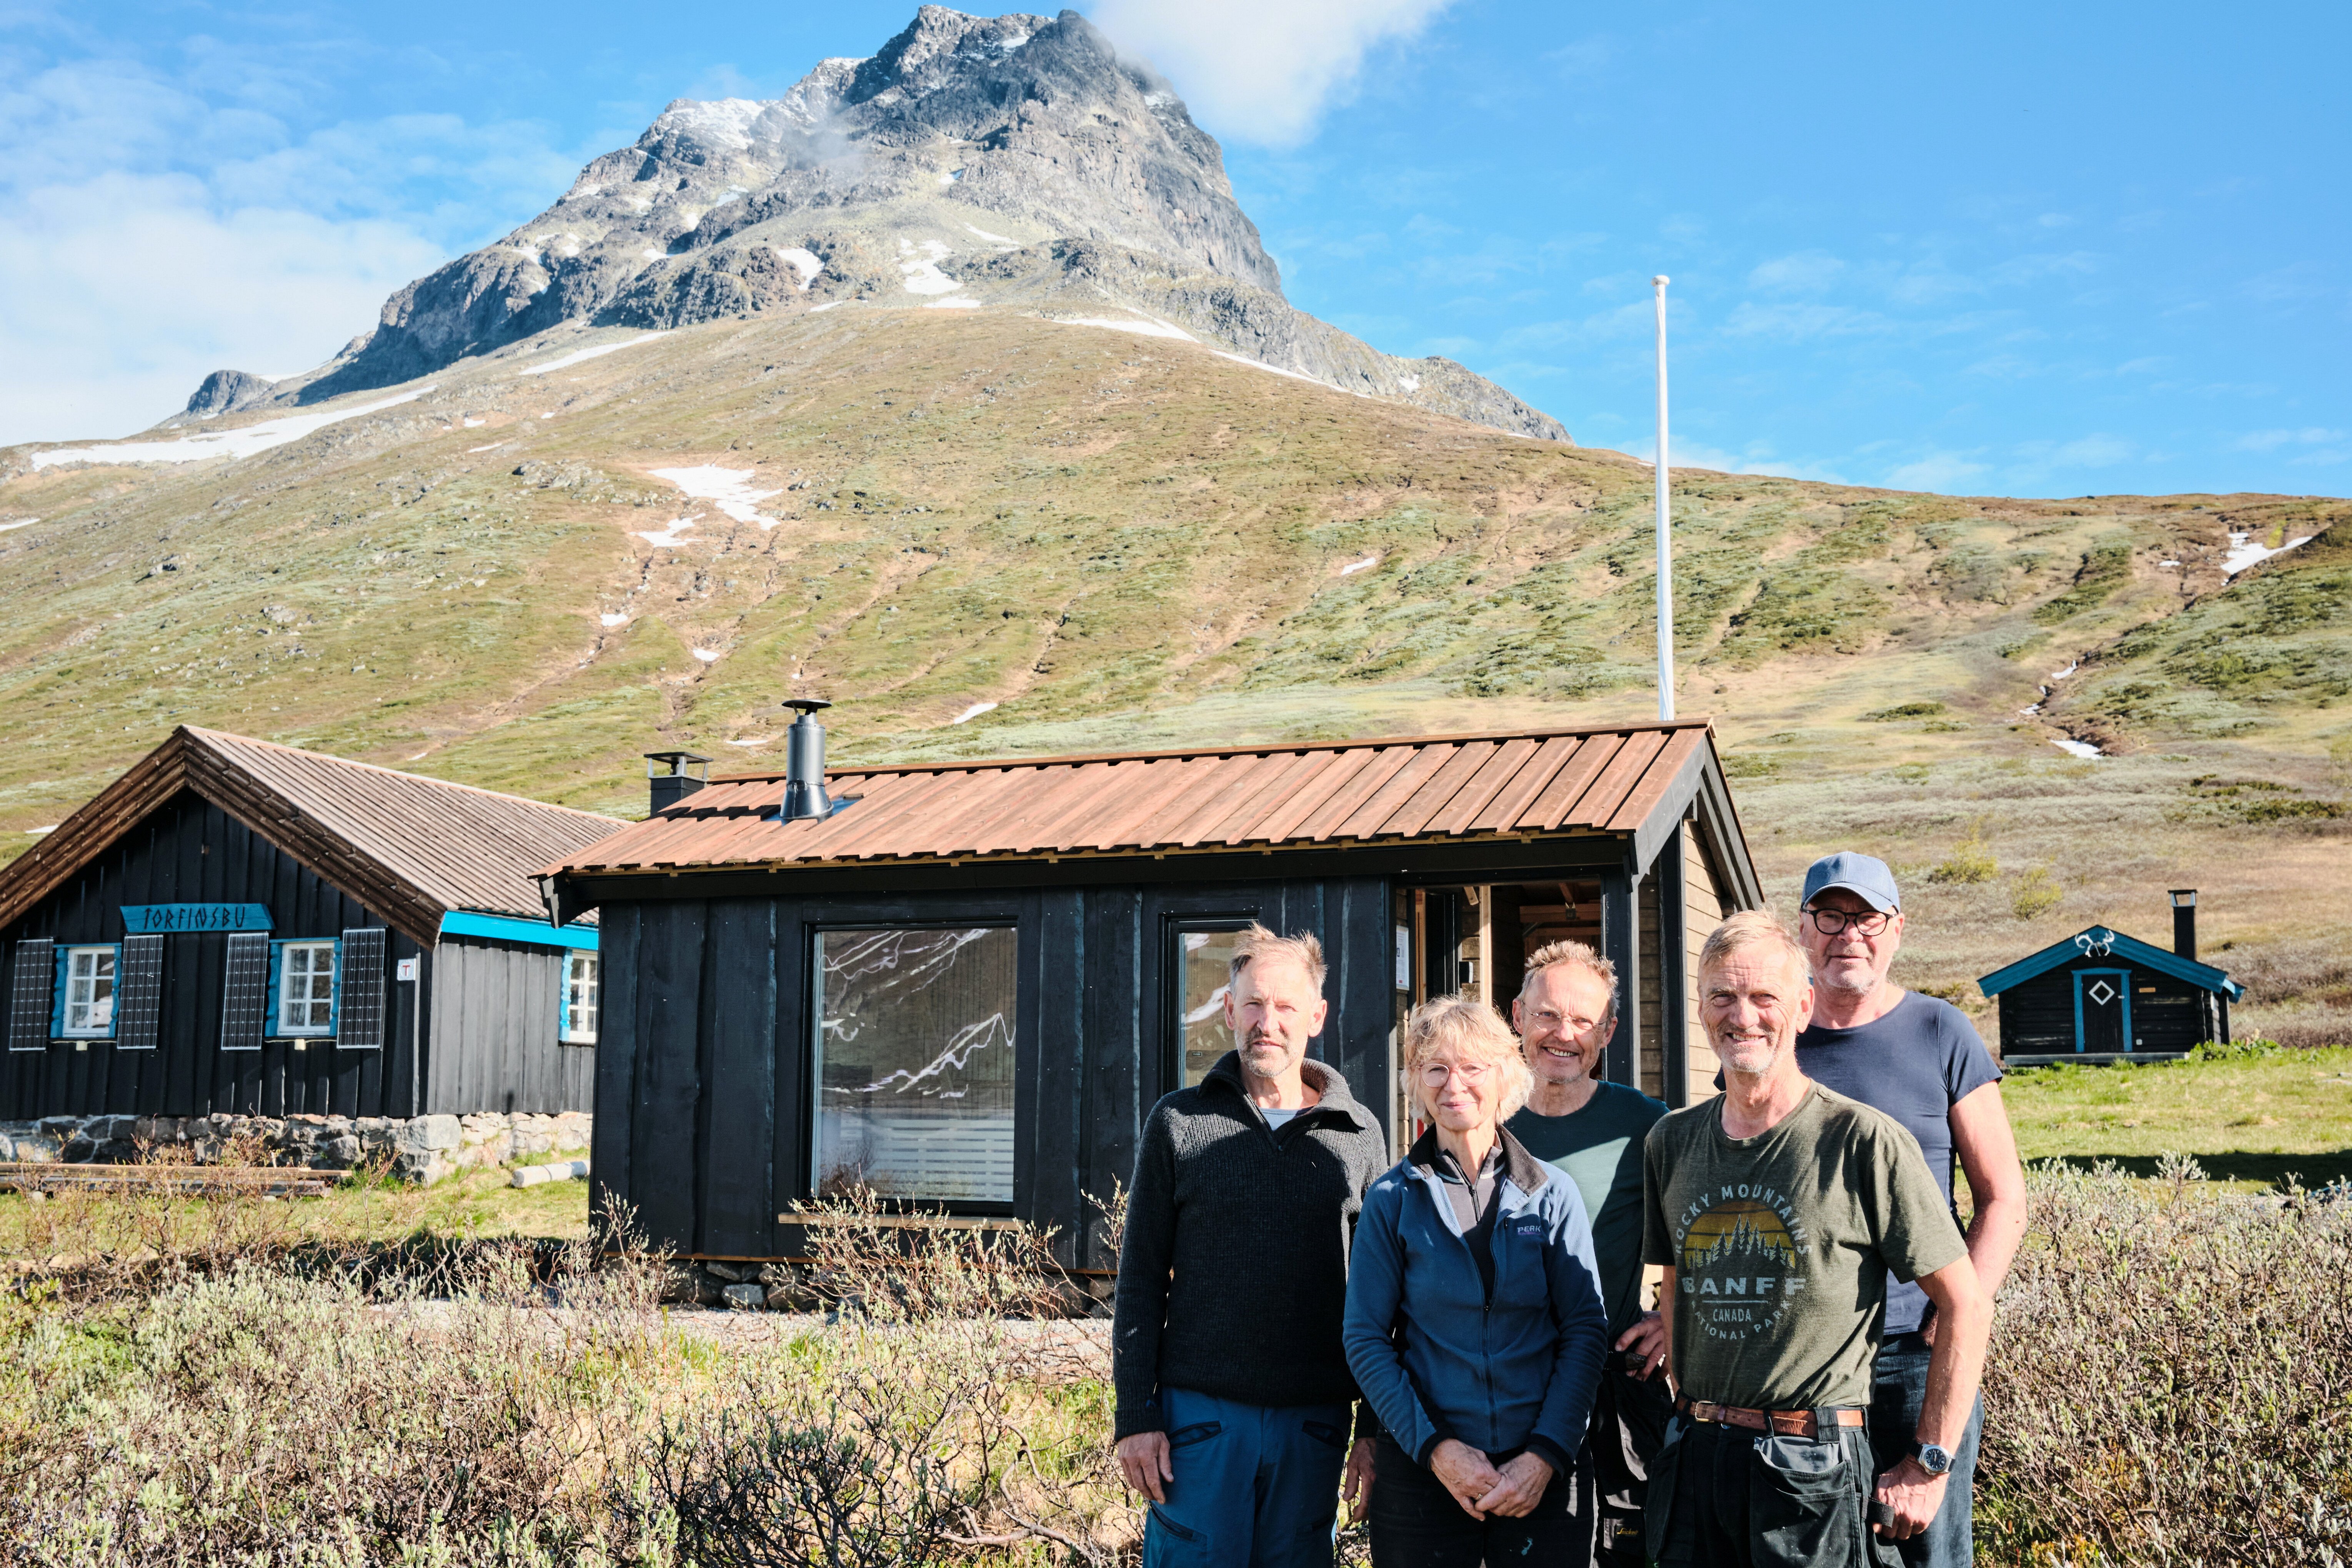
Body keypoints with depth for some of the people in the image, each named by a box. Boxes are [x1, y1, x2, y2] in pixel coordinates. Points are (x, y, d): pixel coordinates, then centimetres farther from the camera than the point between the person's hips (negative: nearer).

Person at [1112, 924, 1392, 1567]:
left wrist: (1379, 1429, 4)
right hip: (1200, 1413, -1)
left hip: (1314, 1419, 2)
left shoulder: (1358, 1135, 6)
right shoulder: (1179, 1123, 3)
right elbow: (1140, 1281, 3)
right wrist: (1134, 1416, -4)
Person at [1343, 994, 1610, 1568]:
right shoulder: (1392, 1199, 0)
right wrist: (1436, 1447, -13)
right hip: (1421, 1472, 0)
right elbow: (1365, 1339, -3)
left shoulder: (1552, 1193, 2)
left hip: (1542, 1476, 1)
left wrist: (1545, 1456, -11)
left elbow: (1586, 1329, -1)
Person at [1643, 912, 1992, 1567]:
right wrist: (1695, 1412, 12)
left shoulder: (1864, 1140, -9)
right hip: (1692, 1458, 4)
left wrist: (1928, 1466, -7)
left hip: (1814, 1468, -4)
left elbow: (1966, 1305, -6)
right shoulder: (1671, 1141, 6)